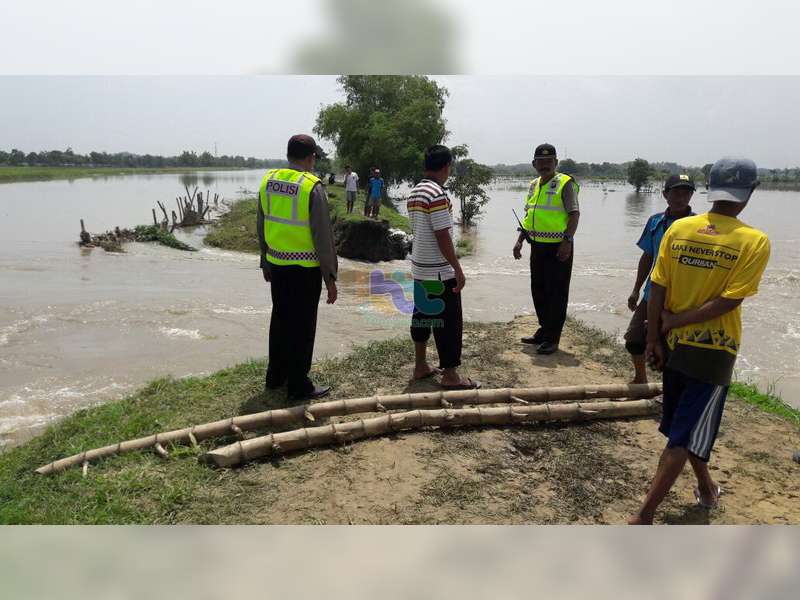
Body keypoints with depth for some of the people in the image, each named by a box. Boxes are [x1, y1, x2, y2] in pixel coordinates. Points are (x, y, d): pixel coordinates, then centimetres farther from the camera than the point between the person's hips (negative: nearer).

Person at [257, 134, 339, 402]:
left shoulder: (269, 180, 4)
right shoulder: (312, 187, -15)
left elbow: (262, 227, 12)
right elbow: (323, 236, -15)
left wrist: (265, 263, 22)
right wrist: (330, 277, -8)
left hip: (276, 264, 6)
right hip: (305, 268, -6)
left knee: (280, 319, 19)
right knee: (301, 326, 3)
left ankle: (276, 375, 32)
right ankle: (299, 386, 12)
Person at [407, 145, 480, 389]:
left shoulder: (413, 193, 10)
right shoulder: (438, 195, -18)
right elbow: (443, 236, -21)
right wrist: (458, 269, -16)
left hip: (420, 268, 9)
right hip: (440, 271, -9)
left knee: (422, 315, 15)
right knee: (449, 321, -2)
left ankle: (421, 366, 25)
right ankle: (450, 375, 4)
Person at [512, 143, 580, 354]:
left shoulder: (565, 184, -9)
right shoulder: (533, 185, 13)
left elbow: (574, 214, -14)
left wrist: (567, 241, -23)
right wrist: (520, 241, 14)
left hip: (558, 247, -8)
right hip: (537, 246, 8)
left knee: (556, 293, -1)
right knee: (538, 290, 14)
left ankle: (552, 338, 5)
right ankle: (544, 330, 28)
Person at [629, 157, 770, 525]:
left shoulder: (679, 228, -5)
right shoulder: (755, 241, -12)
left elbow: (657, 287, -6)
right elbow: (730, 301, -18)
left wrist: (653, 339, -1)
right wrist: (676, 322, -10)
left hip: (674, 344, 4)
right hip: (713, 350, -4)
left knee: (683, 423, 22)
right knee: (685, 436, 3)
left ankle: (707, 489, 43)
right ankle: (644, 516, 1)